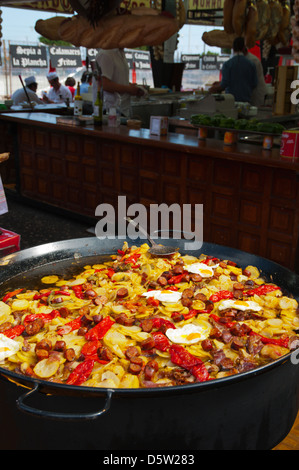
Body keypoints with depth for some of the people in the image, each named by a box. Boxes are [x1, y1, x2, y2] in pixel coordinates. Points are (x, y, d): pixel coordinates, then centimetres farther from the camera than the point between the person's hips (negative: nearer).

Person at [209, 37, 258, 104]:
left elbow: (224, 84, -12)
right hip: (246, 100, 3)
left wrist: (214, 89, 5)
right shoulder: (251, 64, 2)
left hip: (231, 100, -3)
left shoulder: (227, 64, -7)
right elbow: (254, 84, 5)